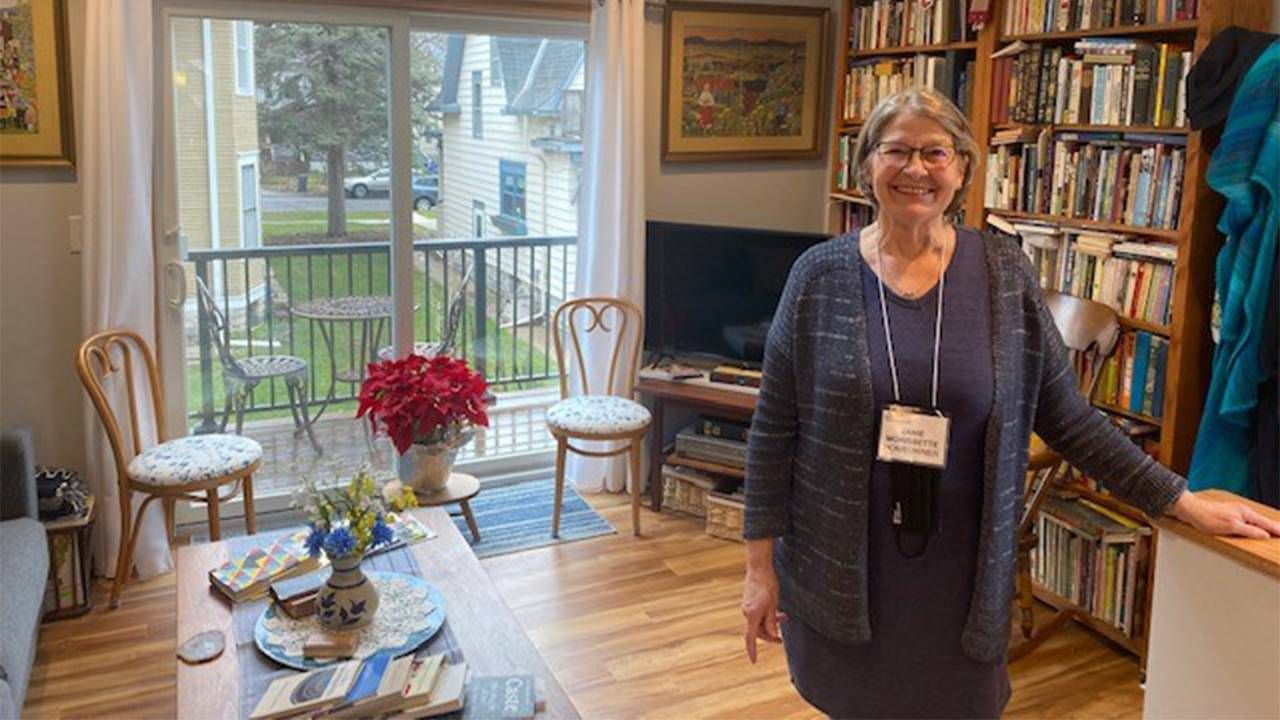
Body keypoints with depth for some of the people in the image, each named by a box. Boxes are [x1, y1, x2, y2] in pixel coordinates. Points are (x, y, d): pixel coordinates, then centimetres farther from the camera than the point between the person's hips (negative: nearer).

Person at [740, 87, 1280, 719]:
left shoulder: (1004, 274, -3)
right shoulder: (820, 274, -6)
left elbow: (1068, 417, 3)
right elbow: (774, 429, -3)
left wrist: (1186, 504, 1)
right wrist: (760, 565, -4)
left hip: (960, 574, 1)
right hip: (843, 573, 0)